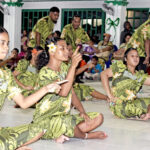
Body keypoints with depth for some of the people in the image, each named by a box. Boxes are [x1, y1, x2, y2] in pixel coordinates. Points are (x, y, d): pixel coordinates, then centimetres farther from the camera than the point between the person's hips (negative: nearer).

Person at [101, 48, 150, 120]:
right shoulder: (120, 67, 0)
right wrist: (110, 95, -9)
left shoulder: (140, 75, 15)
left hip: (132, 104, 7)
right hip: (120, 106, -7)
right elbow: (104, 74, -5)